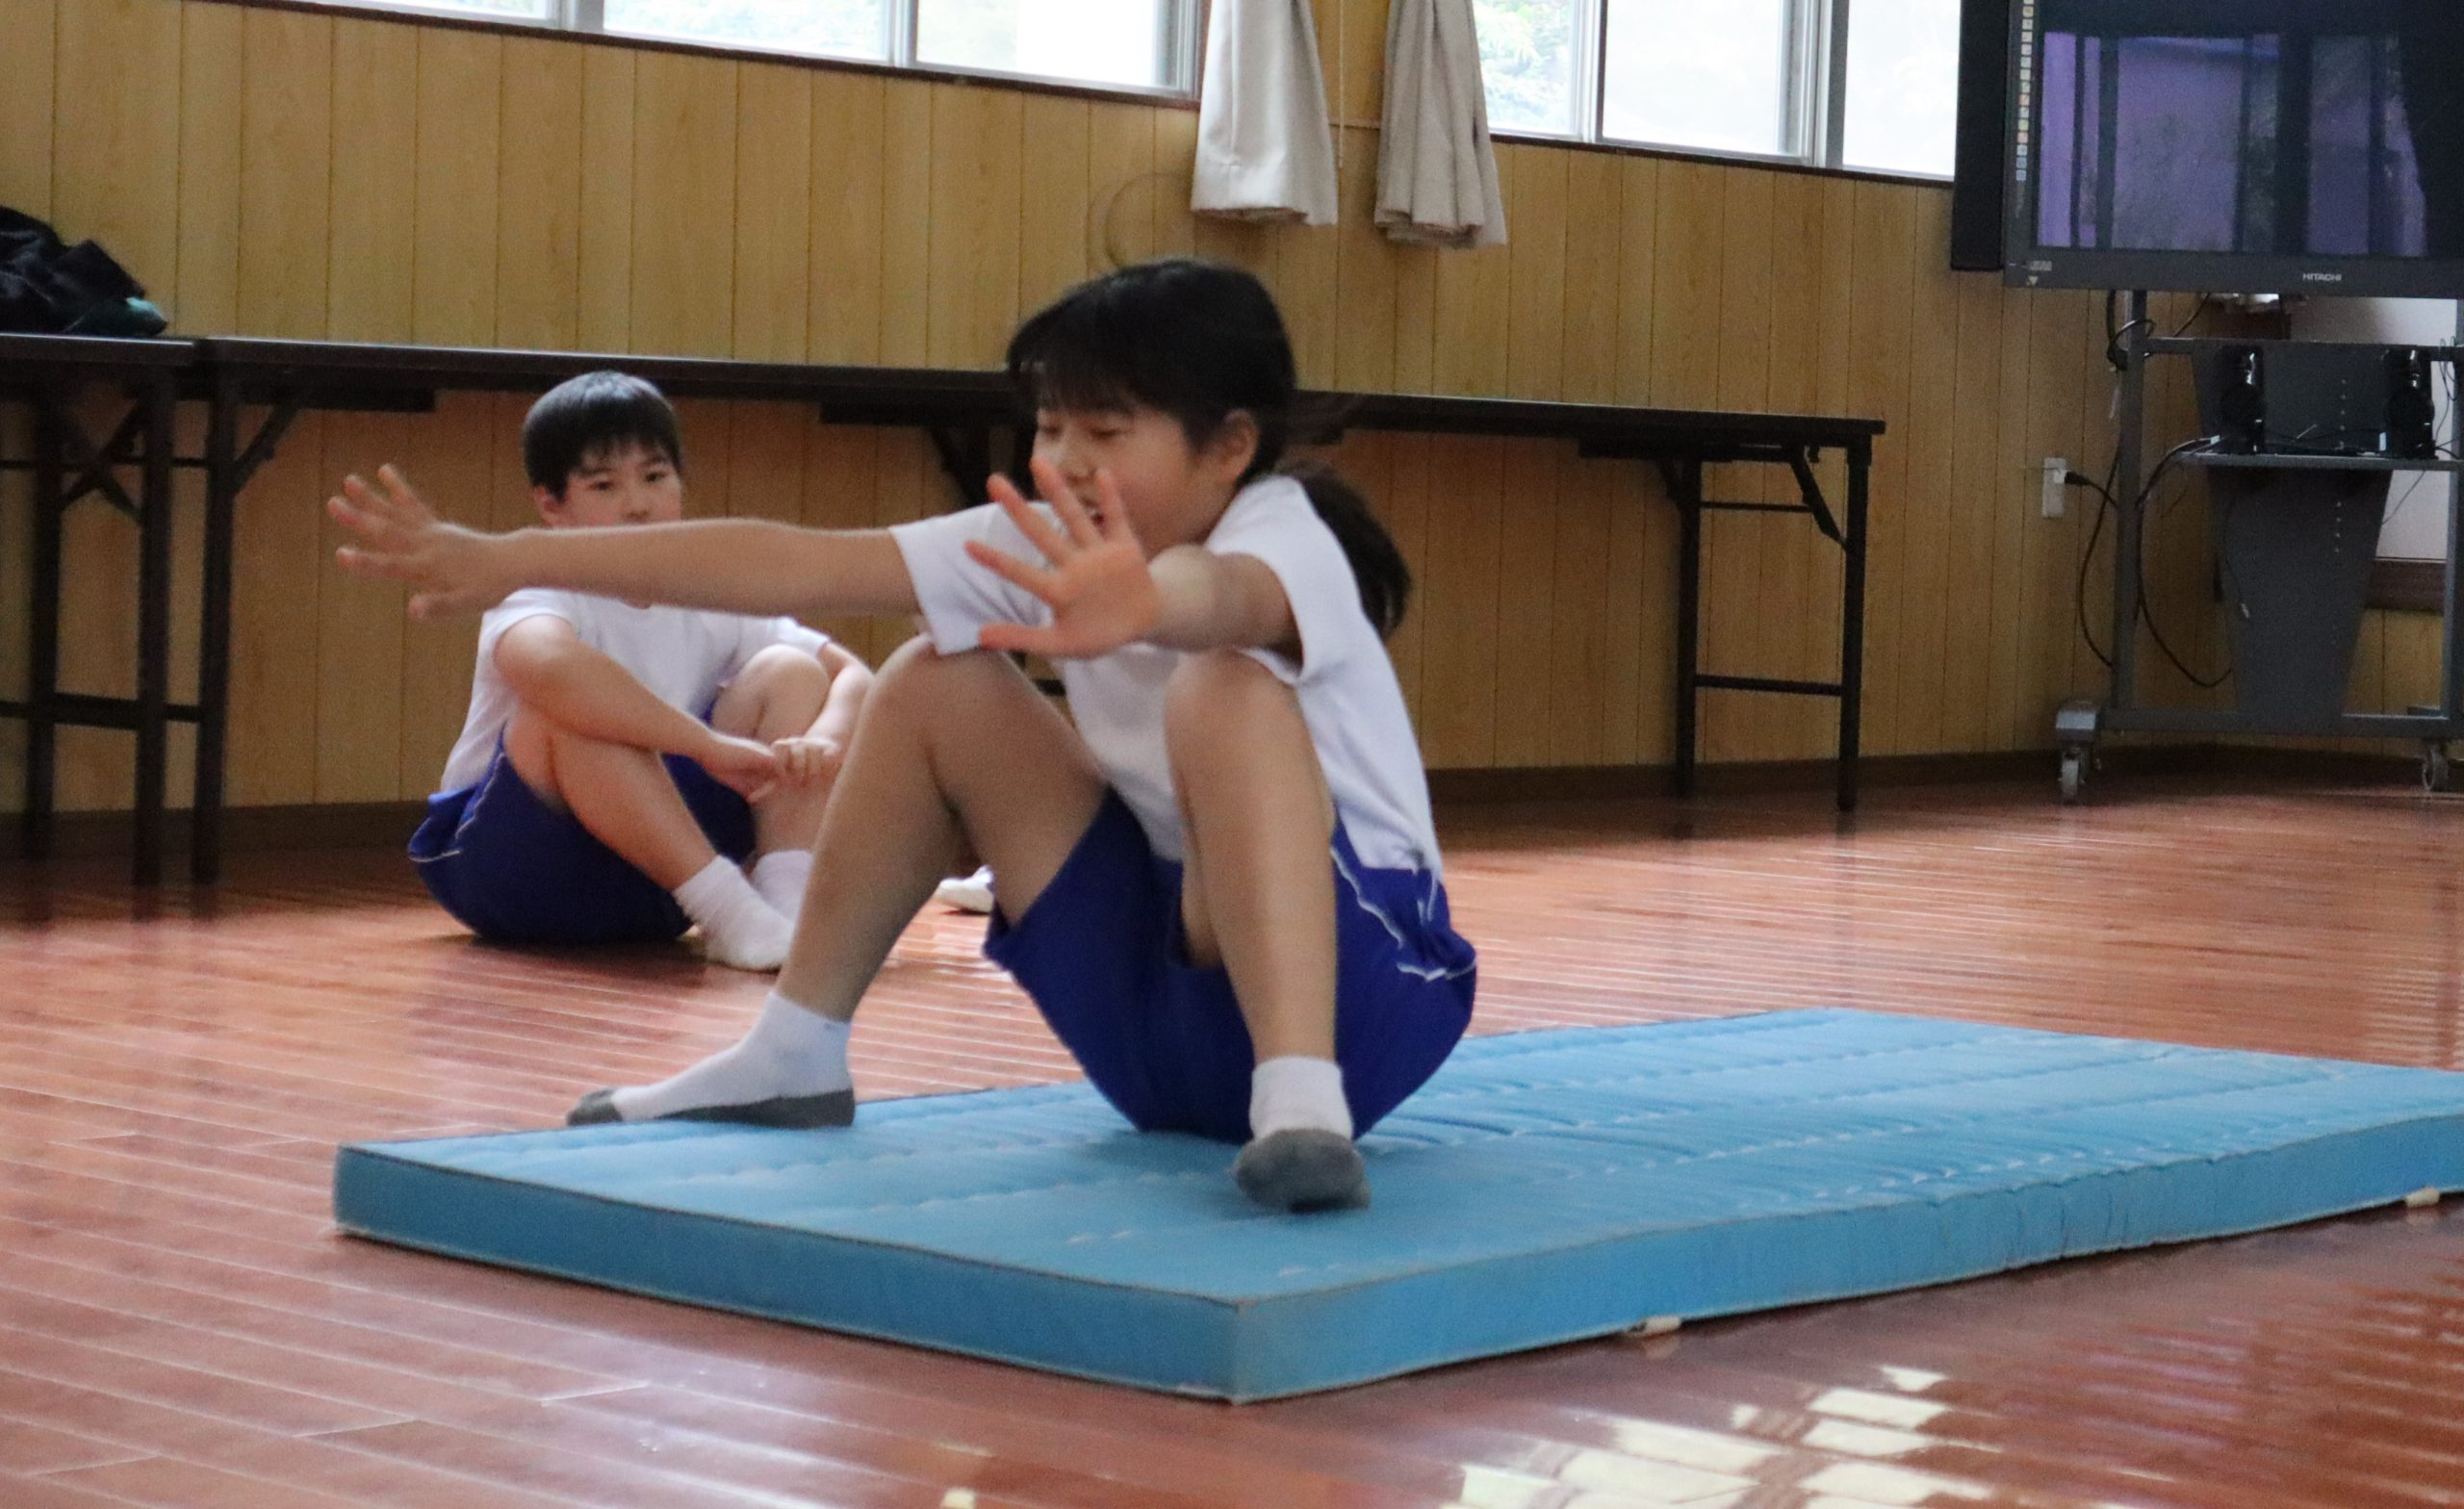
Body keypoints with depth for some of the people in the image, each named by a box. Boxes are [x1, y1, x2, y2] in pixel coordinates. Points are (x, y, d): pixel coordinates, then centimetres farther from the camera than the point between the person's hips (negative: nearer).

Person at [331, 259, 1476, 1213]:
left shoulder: (1286, 541, -21)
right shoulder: (1050, 546, -3)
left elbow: (1226, 596, -48)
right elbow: (799, 566, -9)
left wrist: (1142, 607, -73)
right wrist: (511, 561, -16)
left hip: (1361, 986, -7)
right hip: (1162, 995, 7)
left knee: (1226, 688, -32)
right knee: (938, 684, 2)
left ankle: (1301, 1096, -43)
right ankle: (794, 1059, 11)